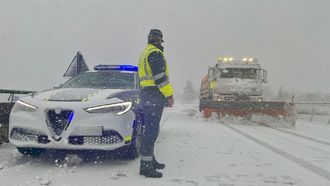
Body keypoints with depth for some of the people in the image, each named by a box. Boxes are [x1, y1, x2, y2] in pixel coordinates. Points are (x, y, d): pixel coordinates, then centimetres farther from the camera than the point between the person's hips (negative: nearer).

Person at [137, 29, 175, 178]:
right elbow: (160, 76, -19)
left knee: (150, 129, 15)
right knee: (151, 130, -12)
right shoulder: (155, 53, -10)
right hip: (154, 95, -11)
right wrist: (169, 95, -16)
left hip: (145, 94, 11)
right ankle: (146, 166, -13)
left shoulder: (144, 54, 22)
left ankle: (150, 160, 23)